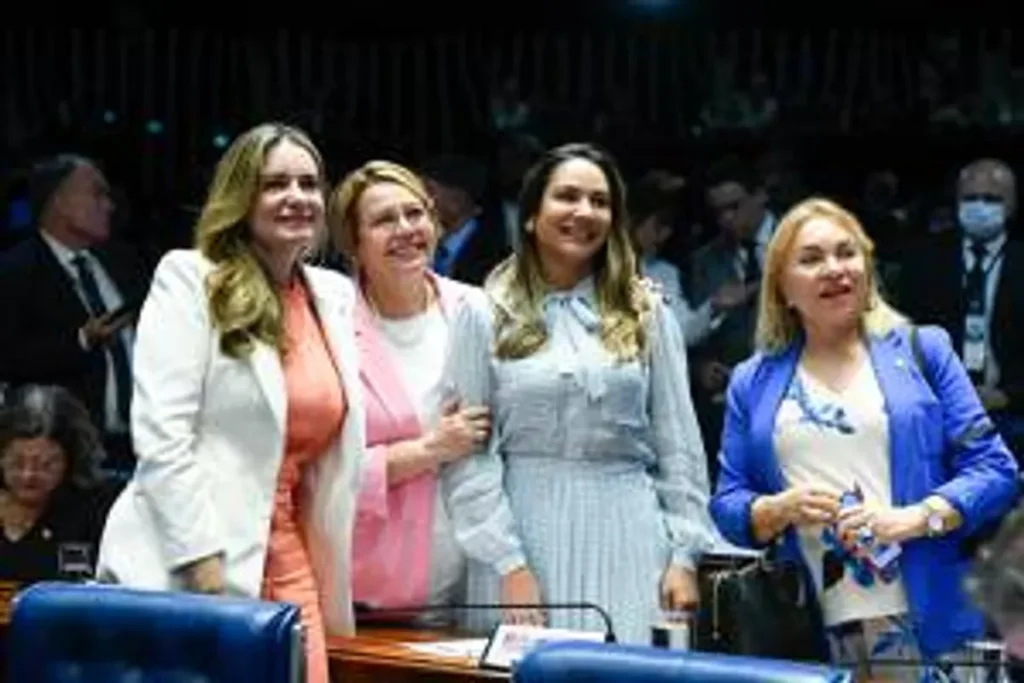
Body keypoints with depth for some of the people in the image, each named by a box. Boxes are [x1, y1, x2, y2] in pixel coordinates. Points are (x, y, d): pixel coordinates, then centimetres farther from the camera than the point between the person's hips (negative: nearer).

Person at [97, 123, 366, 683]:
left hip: (289, 567, 5)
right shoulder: (188, 280, -4)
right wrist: (207, 568, -17)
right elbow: (161, 439, -12)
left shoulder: (335, 296, 13)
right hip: (189, 571, -5)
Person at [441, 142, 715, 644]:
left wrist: (684, 556, 1)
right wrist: (509, 564, -9)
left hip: (628, 539, 2)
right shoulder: (486, 315, 4)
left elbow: (679, 443, 9)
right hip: (528, 534, -1)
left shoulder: (647, 314, 11)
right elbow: (468, 454, -1)